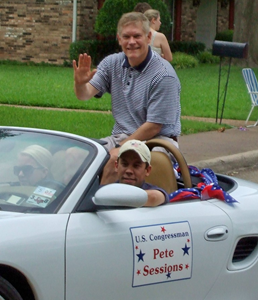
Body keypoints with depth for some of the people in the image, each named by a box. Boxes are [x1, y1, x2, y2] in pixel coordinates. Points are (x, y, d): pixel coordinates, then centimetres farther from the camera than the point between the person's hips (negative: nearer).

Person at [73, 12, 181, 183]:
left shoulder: (164, 75, -15)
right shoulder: (112, 63, 4)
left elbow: (154, 126, -15)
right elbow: (85, 95, -3)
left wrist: (120, 150, -16)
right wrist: (80, 83, -27)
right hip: (120, 136, 6)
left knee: (115, 160, -33)